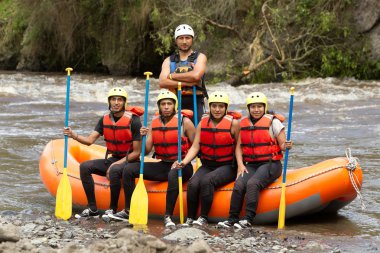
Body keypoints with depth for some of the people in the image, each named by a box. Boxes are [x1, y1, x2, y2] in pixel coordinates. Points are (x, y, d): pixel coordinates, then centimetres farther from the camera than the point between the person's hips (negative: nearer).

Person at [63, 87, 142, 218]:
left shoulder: (133, 121, -14)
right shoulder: (105, 120, 4)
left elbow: (136, 152, -14)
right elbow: (90, 140, -6)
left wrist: (116, 164, -21)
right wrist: (73, 135, -25)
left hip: (129, 162, -7)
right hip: (112, 159, 7)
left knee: (114, 171, -37)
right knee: (85, 167, -12)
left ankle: (113, 209, -21)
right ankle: (92, 208, -10)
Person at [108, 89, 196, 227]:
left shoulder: (184, 122, -6)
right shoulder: (154, 122, 8)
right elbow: (147, 151, 4)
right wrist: (143, 137, -15)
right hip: (162, 166, 6)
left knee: (173, 175, -41)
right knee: (129, 169, -6)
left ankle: (168, 216, -33)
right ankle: (129, 211, -4)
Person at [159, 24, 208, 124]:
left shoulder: (200, 57, 8)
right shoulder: (169, 61, 14)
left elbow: (196, 75, -14)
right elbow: (162, 83, -4)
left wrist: (172, 76, -3)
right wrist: (188, 82, -13)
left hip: (195, 104, -2)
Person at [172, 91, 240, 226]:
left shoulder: (233, 123, -4)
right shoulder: (203, 123, 6)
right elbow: (195, 146, -1)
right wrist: (184, 162, -16)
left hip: (227, 166, -4)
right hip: (207, 165, 4)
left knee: (206, 180, -32)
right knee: (193, 183, -25)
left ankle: (203, 218, -26)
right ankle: (190, 219, -17)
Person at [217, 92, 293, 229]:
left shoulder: (273, 122, -1)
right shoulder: (243, 123, 12)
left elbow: (282, 145, -3)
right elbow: (239, 146, 13)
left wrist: (286, 146, -27)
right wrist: (240, 164, -1)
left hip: (270, 164, -4)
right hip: (251, 165, 4)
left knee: (253, 183, -31)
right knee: (239, 185, -23)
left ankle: (248, 219, -33)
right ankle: (232, 219, -20)